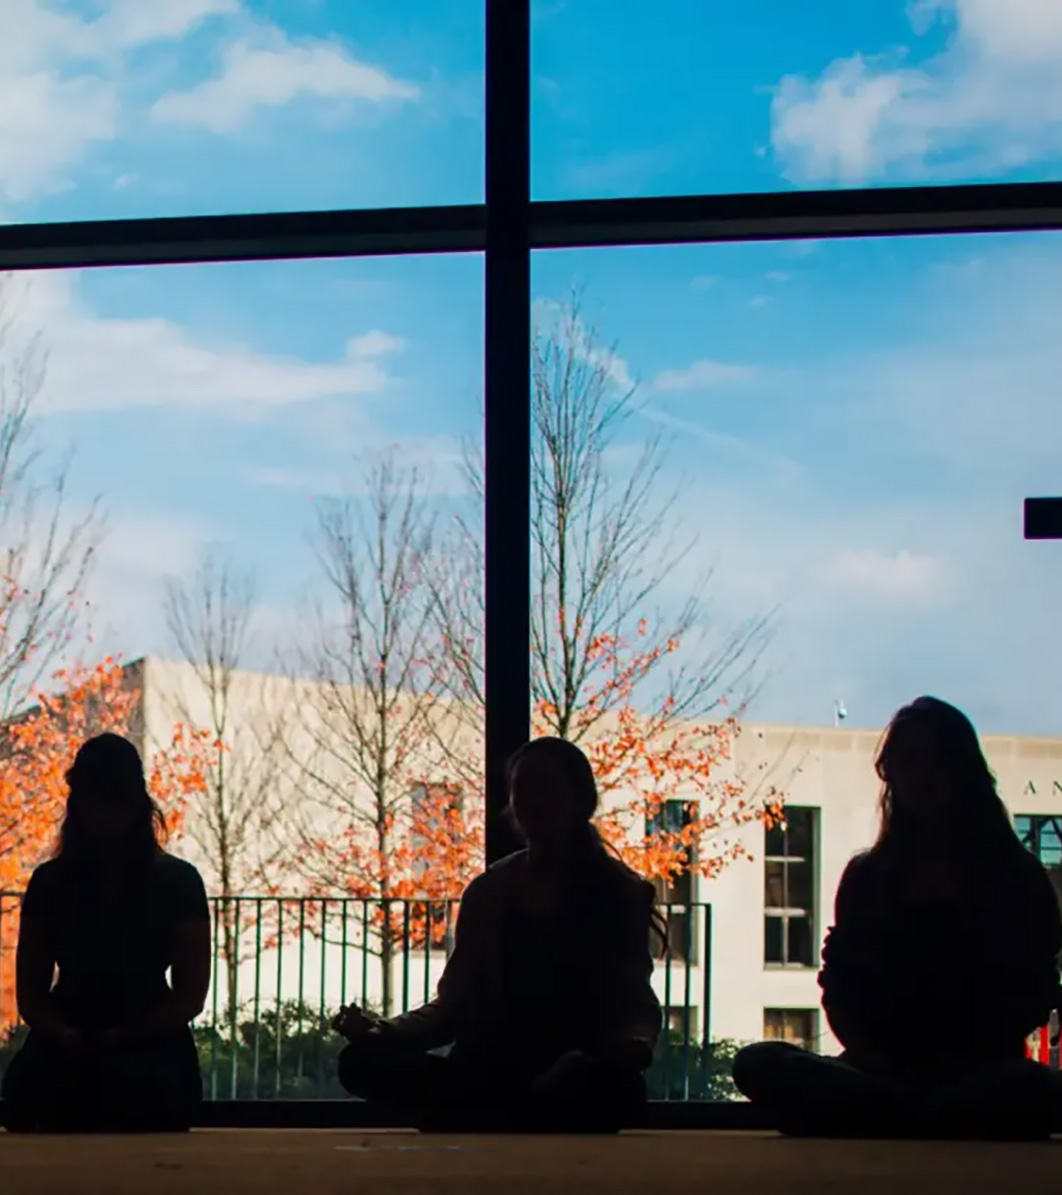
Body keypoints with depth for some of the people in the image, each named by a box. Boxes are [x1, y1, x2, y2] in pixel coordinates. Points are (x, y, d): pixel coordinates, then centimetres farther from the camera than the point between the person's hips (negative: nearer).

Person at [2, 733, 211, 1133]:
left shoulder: (177, 881, 5)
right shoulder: (50, 882, 11)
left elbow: (191, 994, 2)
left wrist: (123, 1038, -15)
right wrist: (64, 1037, -15)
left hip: (150, 1045, -1)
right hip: (65, 1051, 1)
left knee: (145, 1084, -38)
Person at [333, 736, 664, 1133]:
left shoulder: (617, 894, 7)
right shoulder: (487, 893, 15)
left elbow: (634, 1003, 0)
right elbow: (457, 1003, 14)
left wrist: (633, 1045, -24)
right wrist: (385, 1030, -5)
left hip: (576, 1085, -4)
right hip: (488, 1077, 4)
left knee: (616, 1084, -41)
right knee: (364, 1060, -23)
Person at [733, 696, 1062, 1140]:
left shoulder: (1015, 878, 13)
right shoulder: (867, 877, 18)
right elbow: (839, 986, 11)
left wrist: (974, 1058, -12)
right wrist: (867, 1056, -10)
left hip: (979, 1076, -2)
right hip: (884, 1073, 2)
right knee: (759, 1064, -27)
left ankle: (885, 1124, -25)